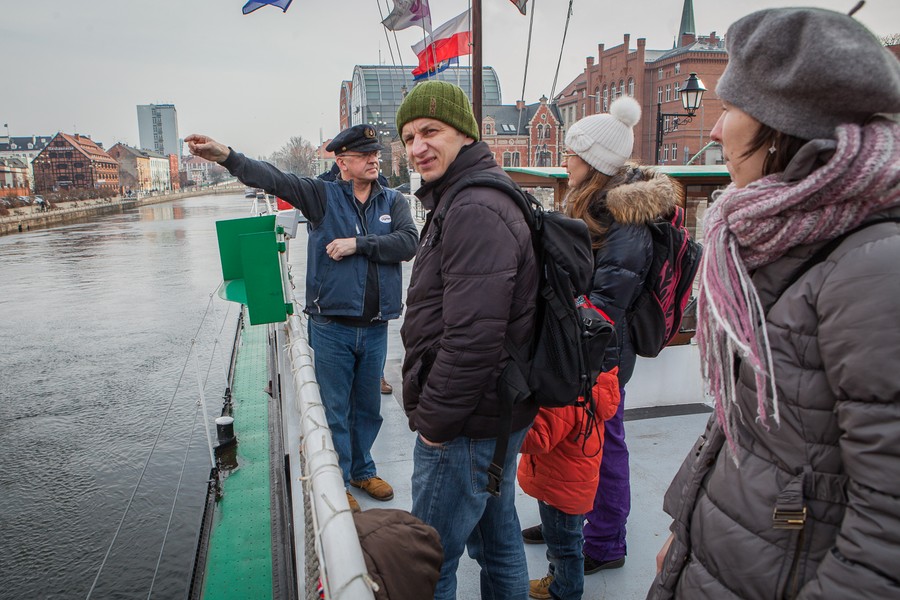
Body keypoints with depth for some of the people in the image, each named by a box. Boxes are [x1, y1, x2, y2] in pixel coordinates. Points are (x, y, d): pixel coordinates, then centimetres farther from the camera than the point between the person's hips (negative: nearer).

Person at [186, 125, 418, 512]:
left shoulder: (394, 202, 7)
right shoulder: (322, 195, 1)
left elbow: (408, 242, -9)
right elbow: (272, 179, -10)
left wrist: (358, 243, -16)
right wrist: (226, 156, -24)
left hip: (375, 327, 3)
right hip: (331, 326, -3)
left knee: (368, 407, 17)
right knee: (333, 409, 6)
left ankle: (362, 470, 37)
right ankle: (337, 483, 24)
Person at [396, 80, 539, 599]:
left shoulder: (475, 211, -22)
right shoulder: (467, 198, 13)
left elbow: (472, 337, -29)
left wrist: (435, 419, -17)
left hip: (468, 425, -10)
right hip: (498, 411, 10)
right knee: (497, 534, 24)